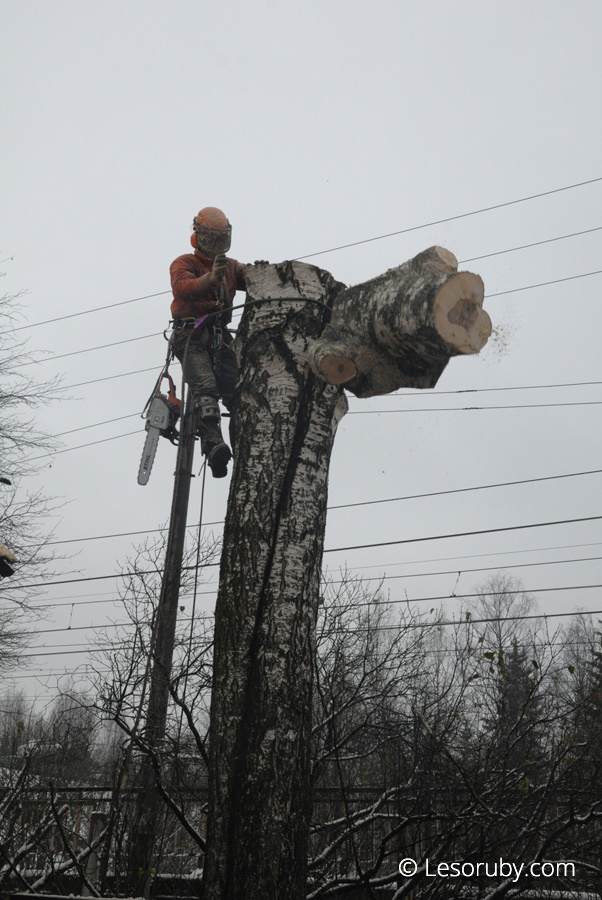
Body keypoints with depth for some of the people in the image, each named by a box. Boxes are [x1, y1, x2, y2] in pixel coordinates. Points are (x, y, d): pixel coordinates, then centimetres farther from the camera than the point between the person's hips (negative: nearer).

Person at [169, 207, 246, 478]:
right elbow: (182, 288, -15)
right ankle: (213, 446, -42)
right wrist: (211, 279, -34)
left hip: (220, 338, 5)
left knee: (238, 392, -12)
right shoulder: (184, 263, 8)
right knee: (205, 387, -27)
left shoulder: (231, 267, 23)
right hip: (191, 336, -4)